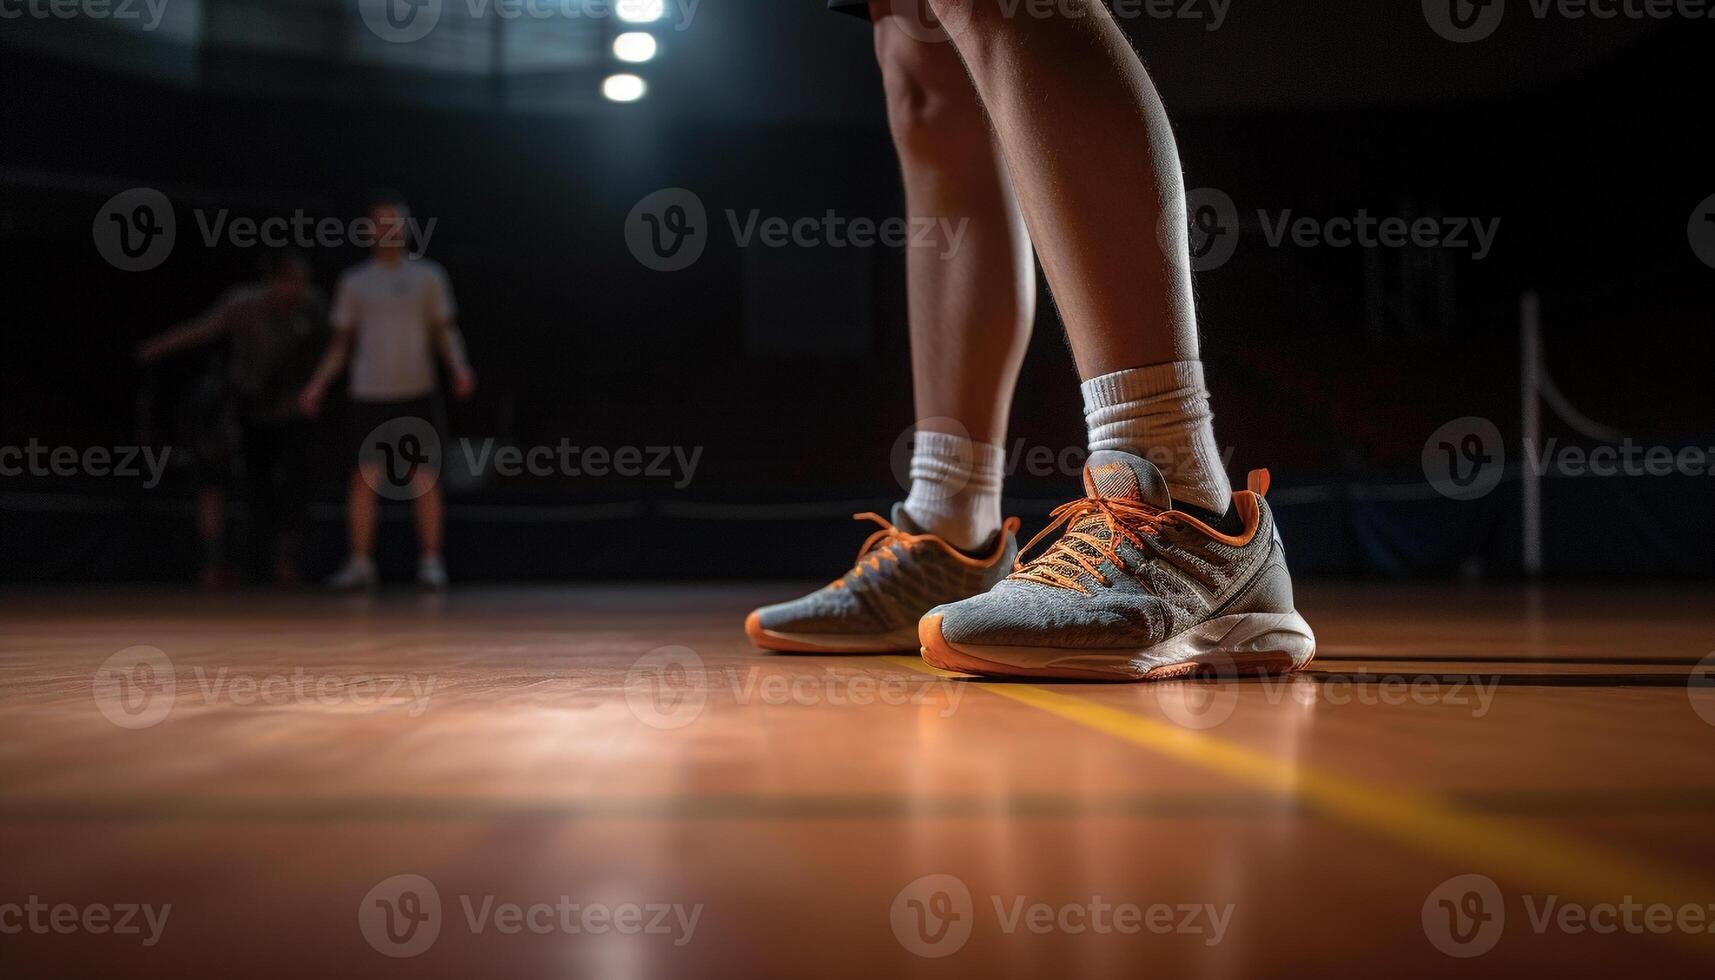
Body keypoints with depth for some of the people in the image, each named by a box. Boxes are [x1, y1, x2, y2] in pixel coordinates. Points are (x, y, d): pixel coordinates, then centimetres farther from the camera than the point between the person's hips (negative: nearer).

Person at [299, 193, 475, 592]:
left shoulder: (428, 275, 7)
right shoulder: (354, 282, 10)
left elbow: (444, 330, 4)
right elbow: (342, 342, 13)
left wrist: (458, 365, -14)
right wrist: (317, 385, 3)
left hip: (418, 390, -1)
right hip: (369, 392, 1)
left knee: (425, 476, -3)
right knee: (365, 477, -3)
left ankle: (431, 561, 6)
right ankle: (360, 564, 4)